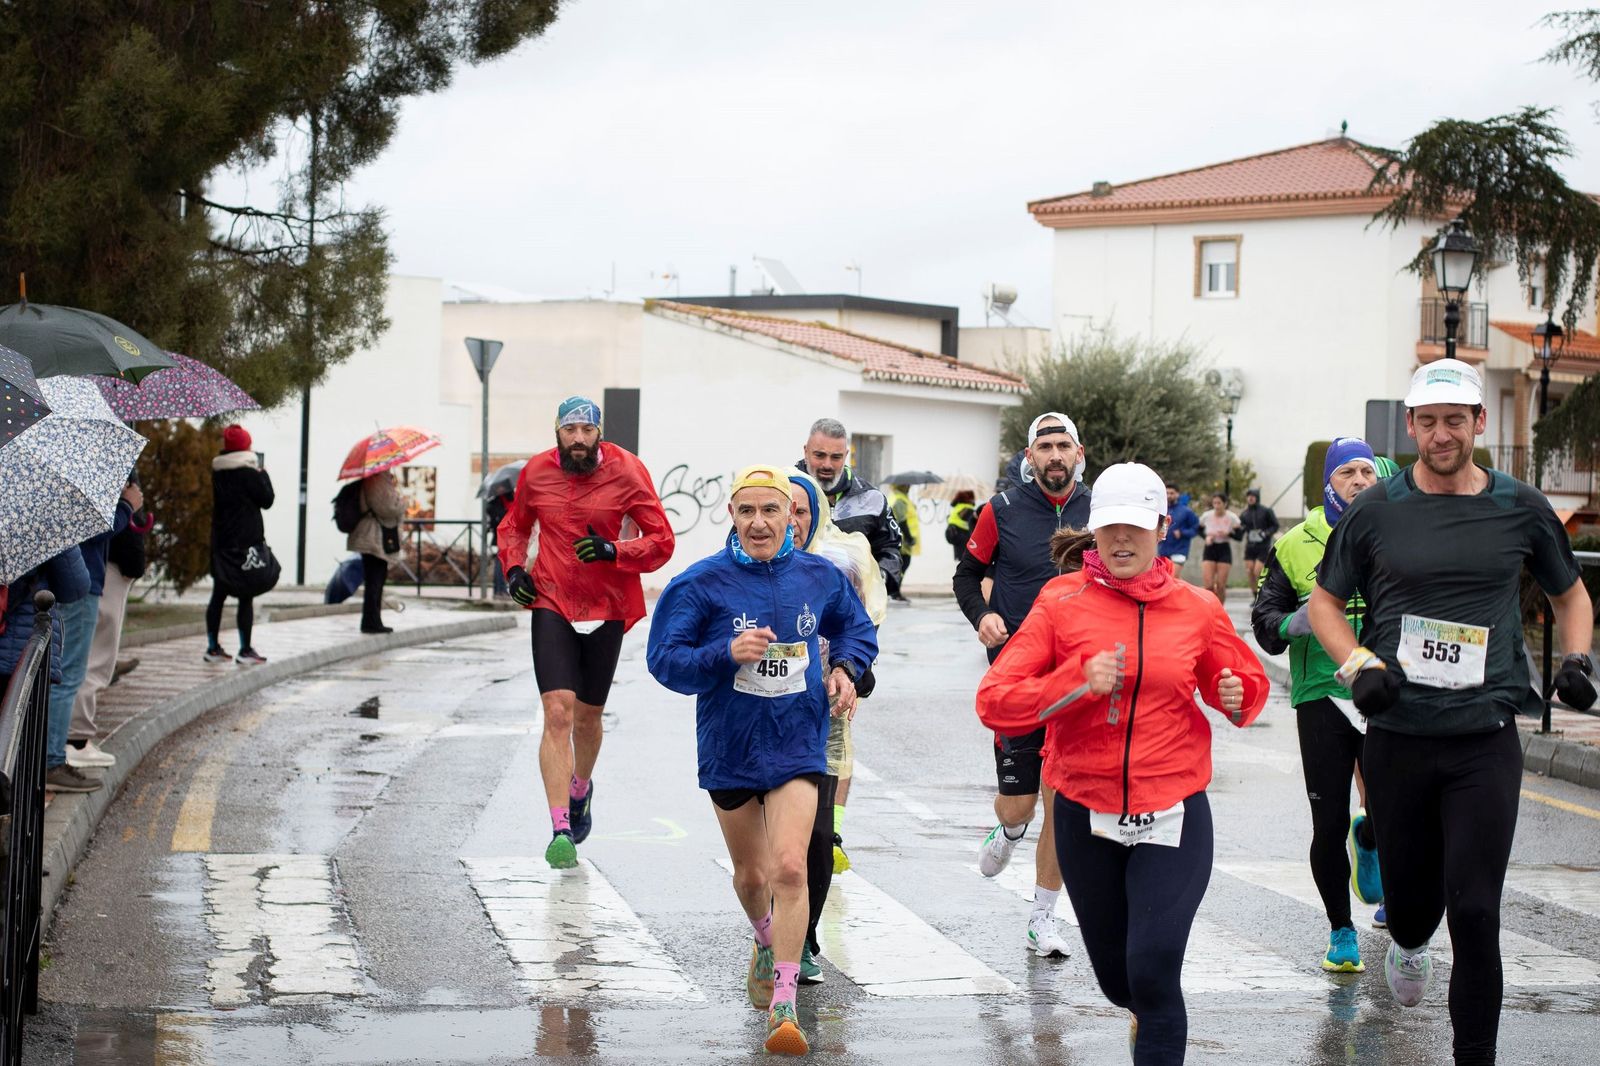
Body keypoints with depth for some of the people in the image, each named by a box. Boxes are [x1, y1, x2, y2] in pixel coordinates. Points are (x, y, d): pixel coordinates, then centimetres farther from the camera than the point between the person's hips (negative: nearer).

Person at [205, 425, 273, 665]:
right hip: (246, 541, -6)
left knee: (218, 594, 11)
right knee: (246, 596, -3)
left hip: (220, 540, 6)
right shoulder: (248, 472, -12)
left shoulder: (218, 471, 8)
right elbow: (267, 499, -6)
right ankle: (245, 650, -4)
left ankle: (213, 647, 13)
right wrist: (263, 474, 9)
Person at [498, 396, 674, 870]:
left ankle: (581, 787, 46)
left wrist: (613, 551, -23)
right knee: (558, 712, -14)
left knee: (588, 716, 14)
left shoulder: (627, 472, -8)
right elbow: (514, 525, 19)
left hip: (606, 610, 0)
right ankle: (561, 830, -14)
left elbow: (661, 541, -6)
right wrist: (514, 568, 1)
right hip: (551, 605, 0)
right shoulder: (536, 473, -1)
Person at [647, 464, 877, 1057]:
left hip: (797, 745, 0)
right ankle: (766, 944, 51)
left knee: (790, 868, -16)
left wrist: (845, 668, 0)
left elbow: (855, 627, 20)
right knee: (751, 874, 17)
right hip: (730, 746, 0)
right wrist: (727, 654, -27)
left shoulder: (820, 577, 0)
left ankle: (783, 1007, -11)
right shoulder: (703, 583, -10)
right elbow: (665, 660, -12)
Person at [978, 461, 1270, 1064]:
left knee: (1152, 971, -17)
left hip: (1172, 817, -1)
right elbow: (994, 702, -9)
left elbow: (1247, 682, 16)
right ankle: (1146, 1014, 52)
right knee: (1116, 977, 16)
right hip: (1086, 815, 1)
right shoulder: (1062, 601, -3)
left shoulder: (1197, 609, 0)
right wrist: (1079, 681, -22)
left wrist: (1237, 696, -7)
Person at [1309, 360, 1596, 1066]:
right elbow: (1324, 602, 11)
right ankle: (1408, 944, 50)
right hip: (1397, 737, 1)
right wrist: (1358, 664, -6)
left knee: (1474, 909, -8)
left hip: (1485, 741, -1)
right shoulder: (1376, 512, 1)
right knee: (1411, 893, 13)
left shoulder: (1521, 509, 4)